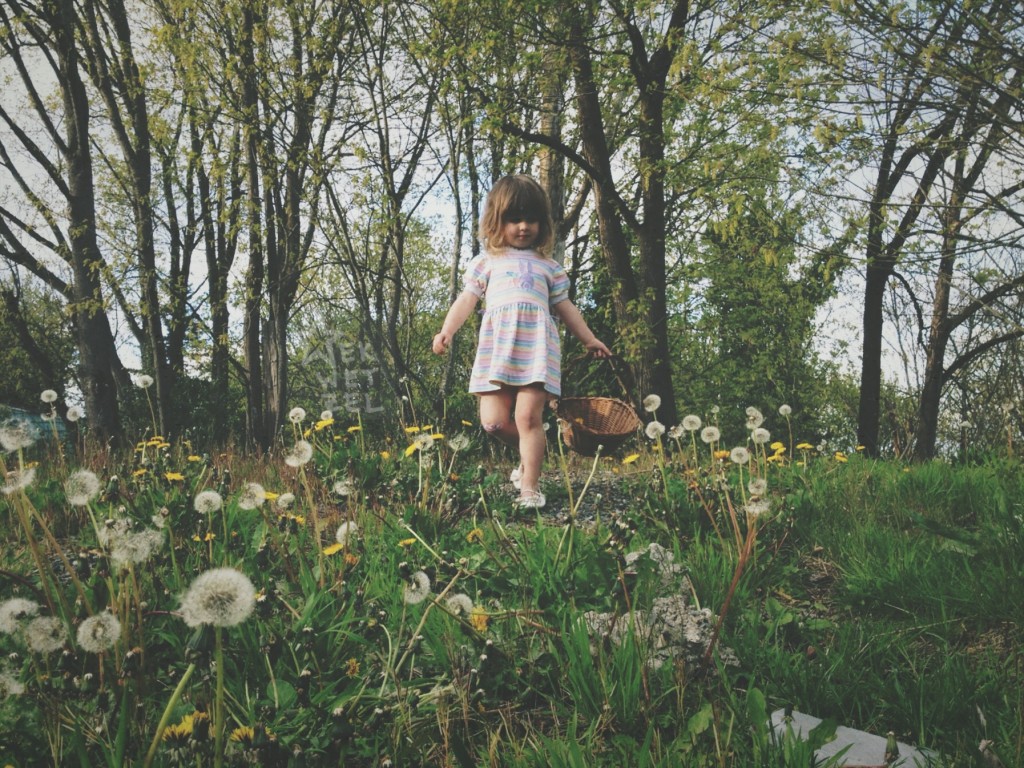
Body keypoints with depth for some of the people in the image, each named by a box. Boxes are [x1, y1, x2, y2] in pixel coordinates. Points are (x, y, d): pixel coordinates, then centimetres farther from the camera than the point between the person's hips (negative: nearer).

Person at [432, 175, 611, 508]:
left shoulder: (548, 266, 20)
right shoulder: (487, 262, 18)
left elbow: (564, 306, 25)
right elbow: (467, 299, 11)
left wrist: (589, 339, 22)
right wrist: (447, 330, -4)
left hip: (537, 348, -1)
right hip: (497, 347, 1)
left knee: (528, 417, -12)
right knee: (494, 420, -5)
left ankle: (530, 487, -3)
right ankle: (530, 455, 24)